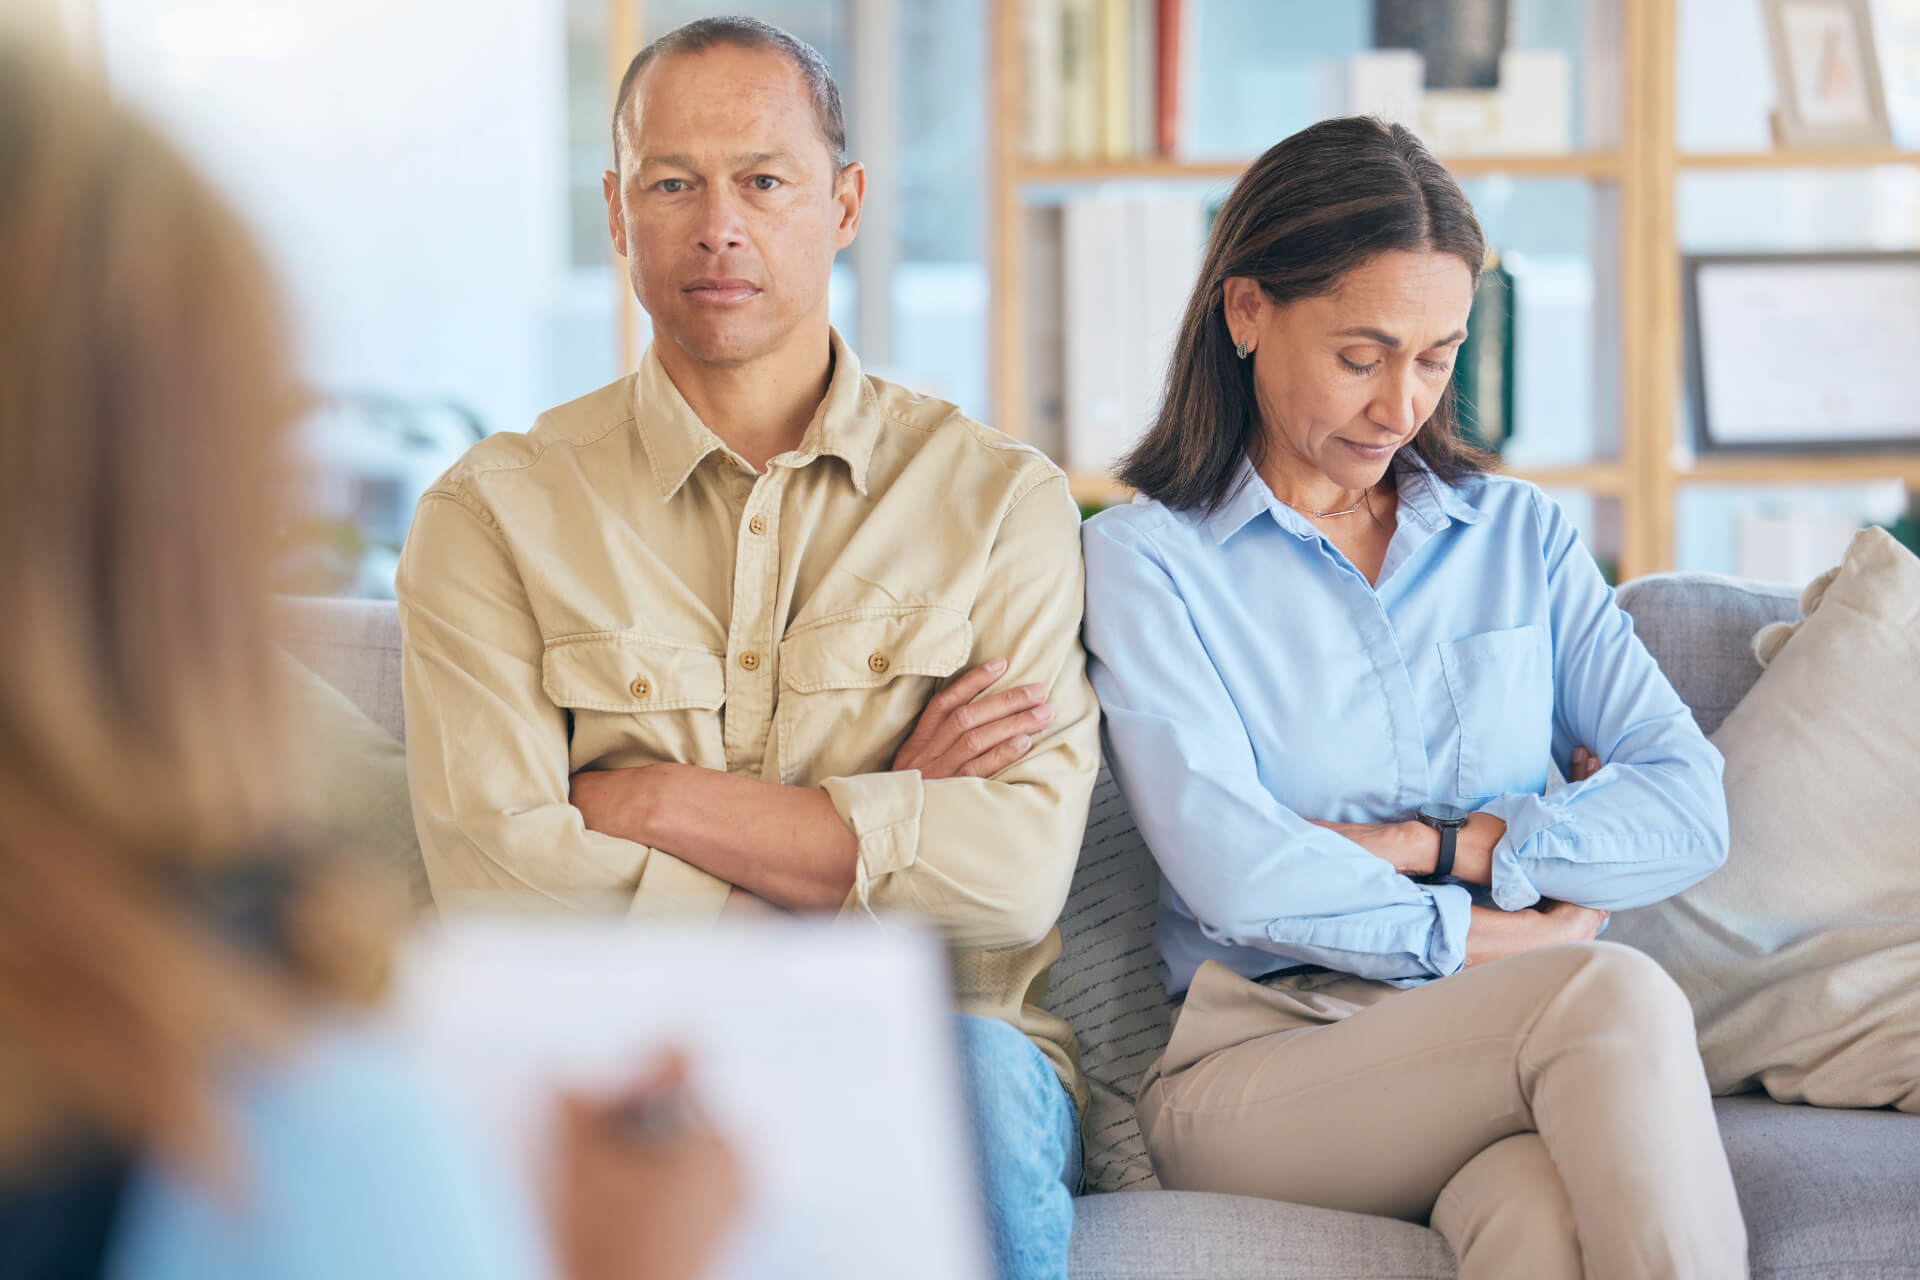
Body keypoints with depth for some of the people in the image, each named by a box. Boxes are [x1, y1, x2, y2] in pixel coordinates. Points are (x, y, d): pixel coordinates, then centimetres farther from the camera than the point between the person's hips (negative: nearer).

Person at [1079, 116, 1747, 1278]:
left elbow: (1691, 810, 7)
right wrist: (1506, 939, -5)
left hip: (1513, 1052, 2)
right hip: (1263, 1060, -2)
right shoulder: (1146, 559, 8)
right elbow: (1235, 878, -7)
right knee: (1615, 999, -34)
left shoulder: (1521, 535, 20)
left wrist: (1428, 845, -3)